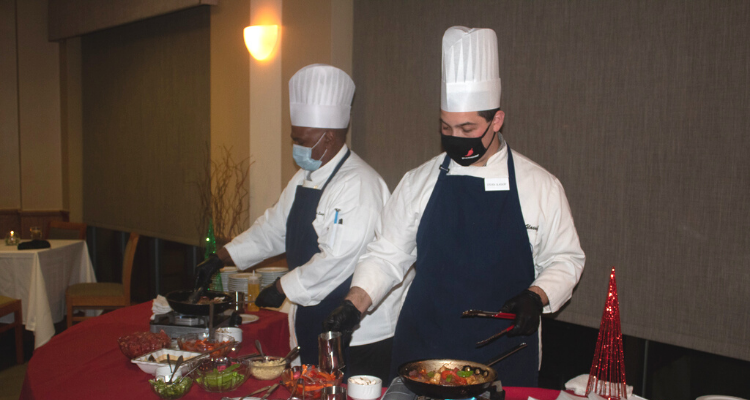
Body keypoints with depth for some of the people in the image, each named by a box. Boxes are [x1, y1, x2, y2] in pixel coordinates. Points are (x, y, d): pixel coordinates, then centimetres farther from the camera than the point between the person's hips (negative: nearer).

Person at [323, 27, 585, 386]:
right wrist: (354, 303, -10)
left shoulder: (540, 186, -2)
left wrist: (536, 297, -13)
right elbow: (387, 255, 4)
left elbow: (565, 259, 5)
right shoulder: (419, 182, 1)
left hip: (505, 355, -1)